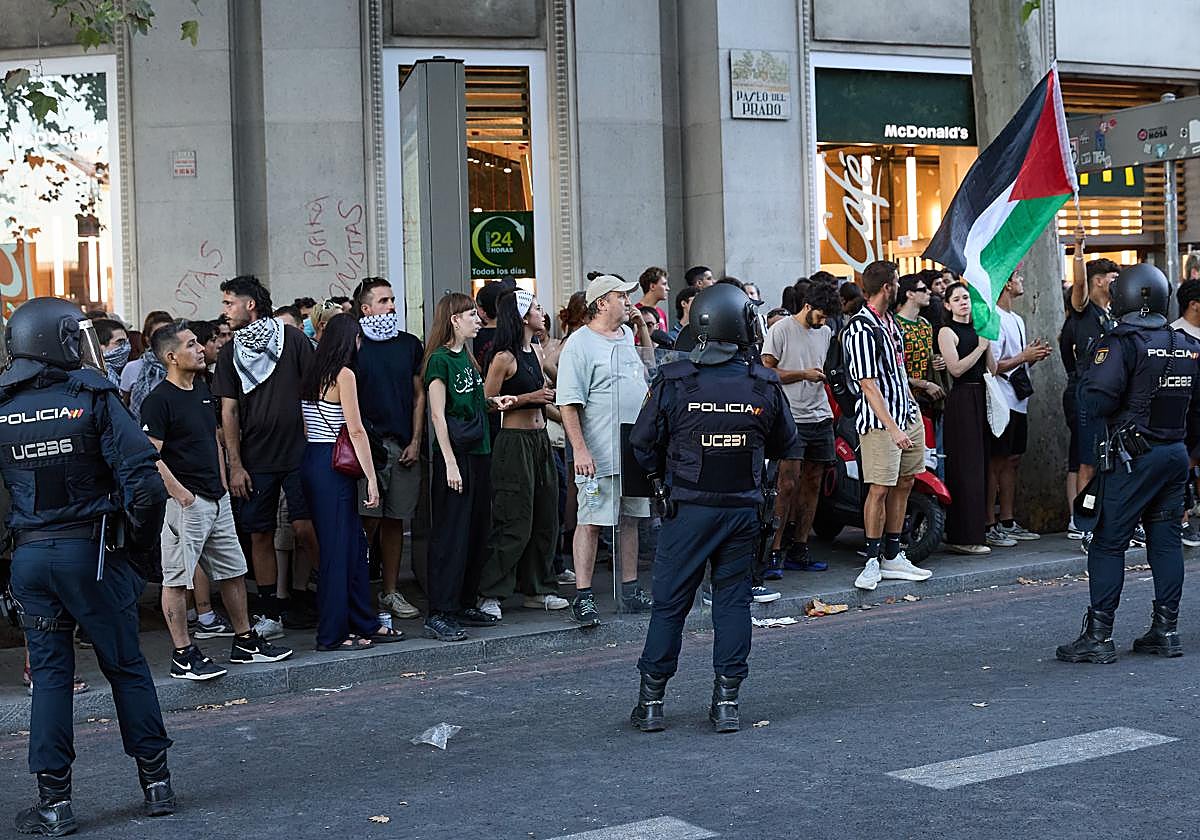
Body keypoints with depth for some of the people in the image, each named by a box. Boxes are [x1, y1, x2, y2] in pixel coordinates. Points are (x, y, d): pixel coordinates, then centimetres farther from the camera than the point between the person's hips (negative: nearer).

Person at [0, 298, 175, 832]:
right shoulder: (93, 397, -8)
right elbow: (142, 481, -15)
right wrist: (141, 541, -2)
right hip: (90, 549, -2)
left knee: (49, 673, 10)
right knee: (126, 667, 10)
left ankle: (54, 802, 10)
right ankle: (156, 783, 18)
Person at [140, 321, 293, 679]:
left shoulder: (202, 389, 13)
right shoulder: (158, 400, -13)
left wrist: (223, 485, 16)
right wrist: (181, 495, -19)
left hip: (217, 500, 9)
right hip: (185, 503, -9)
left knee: (233, 572, 14)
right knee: (177, 579, -1)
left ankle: (244, 642, 24)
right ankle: (183, 656, 5)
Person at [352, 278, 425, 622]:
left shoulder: (410, 344, 13)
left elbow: (419, 395, 14)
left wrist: (415, 442, 4)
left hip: (404, 446, 4)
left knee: (395, 520, 7)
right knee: (368, 519, -8)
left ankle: (390, 591, 15)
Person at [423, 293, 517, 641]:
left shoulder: (466, 355, 14)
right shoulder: (439, 358, -10)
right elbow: (438, 414, -14)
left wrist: (494, 402, 6)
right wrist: (450, 464, -17)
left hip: (478, 452, 9)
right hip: (454, 454, -9)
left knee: (477, 533, 12)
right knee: (450, 536, -7)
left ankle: (466, 604, 22)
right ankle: (439, 615, -4)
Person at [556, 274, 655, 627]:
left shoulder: (627, 336, 14)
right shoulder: (579, 344, -11)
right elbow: (568, 403, -17)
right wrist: (580, 450, -22)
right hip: (599, 454, -8)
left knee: (630, 519, 13)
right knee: (590, 521, -6)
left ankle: (630, 590, 21)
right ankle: (583, 596, -2)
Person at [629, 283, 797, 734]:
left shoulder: (673, 381, -10)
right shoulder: (765, 384, -5)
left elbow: (643, 443, -3)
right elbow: (784, 444, 8)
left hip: (687, 510, -1)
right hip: (743, 508, 1)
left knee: (670, 601, 7)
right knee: (733, 600, 9)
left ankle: (651, 700, 12)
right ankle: (727, 700, 10)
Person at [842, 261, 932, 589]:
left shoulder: (889, 322, 14)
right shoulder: (860, 330, -16)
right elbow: (868, 385, -20)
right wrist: (892, 427, -24)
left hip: (908, 415, 9)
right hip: (879, 422, -9)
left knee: (904, 483, 10)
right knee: (880, 489, -8)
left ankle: (893, 557, 18)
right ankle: (873, 561, 1)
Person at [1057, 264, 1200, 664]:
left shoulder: (1122, 342, -12)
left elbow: (1097, 401, -20)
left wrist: (1086, 373, -1)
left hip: (1133, 456, -7)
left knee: (1108, 543, -3)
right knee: (1166, 540, 12)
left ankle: (1098, 636, -3)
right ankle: (1166, 630, 15)